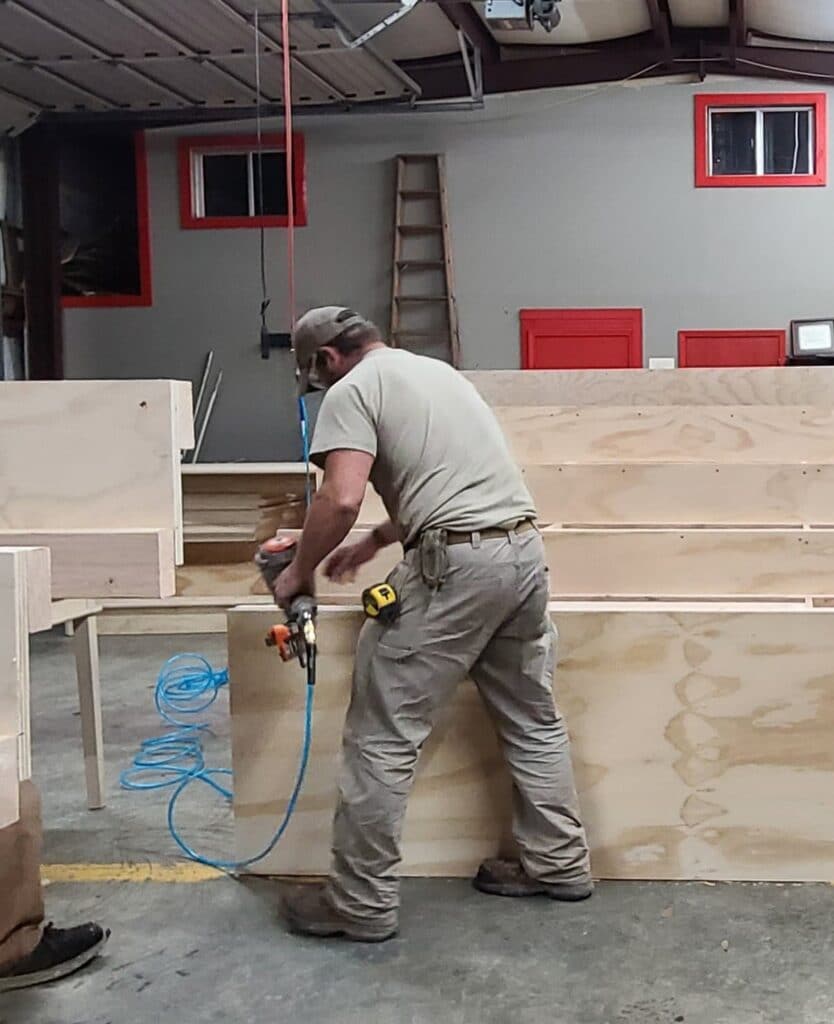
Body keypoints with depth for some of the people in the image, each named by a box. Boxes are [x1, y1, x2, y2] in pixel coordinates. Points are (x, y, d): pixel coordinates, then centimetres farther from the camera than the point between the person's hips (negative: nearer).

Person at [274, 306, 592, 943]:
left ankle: (361, 902, 8)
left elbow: (342, 499, -16)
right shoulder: (435, 370, 25)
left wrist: (300, 572, -2)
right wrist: (374, 544, 37)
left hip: (455, 564, -9)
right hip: (526, 550, 9)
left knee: (384, 736, 1)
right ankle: (558, 865, 31)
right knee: (533, 721, 20)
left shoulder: (352, 391, -1)